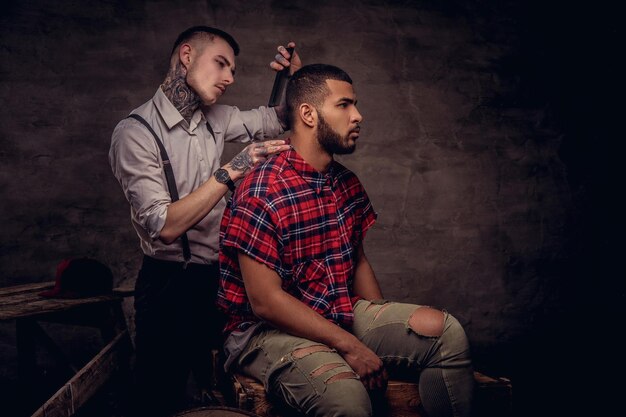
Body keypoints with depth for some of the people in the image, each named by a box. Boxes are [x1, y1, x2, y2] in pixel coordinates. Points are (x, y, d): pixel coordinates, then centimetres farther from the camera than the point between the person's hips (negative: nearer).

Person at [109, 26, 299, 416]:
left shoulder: (214, 118, 3)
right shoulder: (135, 132, -17)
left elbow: (278, 119, 18)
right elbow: (165, 226, -26)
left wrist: (296, 78, -2)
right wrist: (230, 172, -31)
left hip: (217, 277, 7)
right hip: (169, 285, -6)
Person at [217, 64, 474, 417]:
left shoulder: (348, 185, 8)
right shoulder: (262, 192, -18)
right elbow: (266, 301, -20)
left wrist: (390, 330, 1)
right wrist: (349, 345, -19)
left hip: (341, 315, 8)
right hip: (270, 331, -8)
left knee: (445, 330, -8)